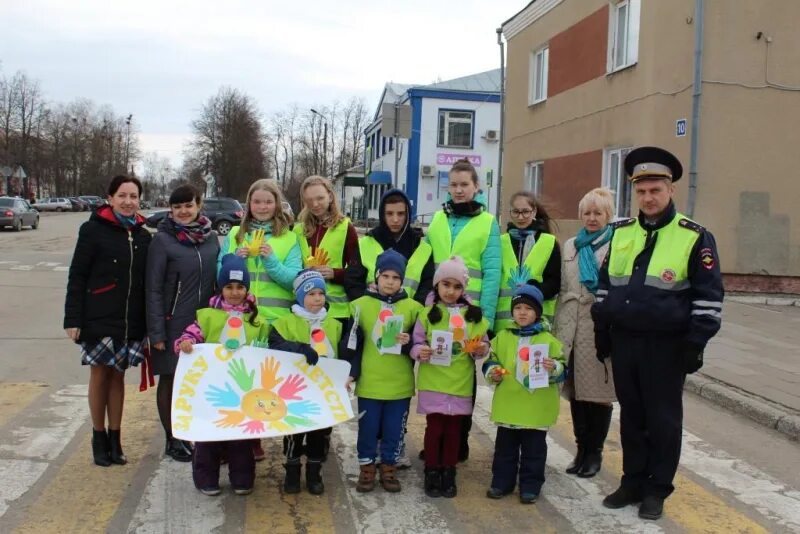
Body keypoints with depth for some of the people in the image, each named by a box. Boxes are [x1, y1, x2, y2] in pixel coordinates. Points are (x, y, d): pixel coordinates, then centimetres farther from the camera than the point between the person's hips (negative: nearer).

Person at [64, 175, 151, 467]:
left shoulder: (143, 236, 7)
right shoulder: (93, 230, -5)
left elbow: (147, 282, 9)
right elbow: (77, 277, -7)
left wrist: (149, 323, 6)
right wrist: (73, 319, -12)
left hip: (131, 321, 3)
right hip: (99, 319, -3)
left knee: (118, 376, 11)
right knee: (100, 376, 7)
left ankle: (115, 439, 21)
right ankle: (99, 438, 21)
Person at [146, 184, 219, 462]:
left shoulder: (211, 237, 6)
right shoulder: (162, 240, -7)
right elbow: (153, 288, -8)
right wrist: (156, 331, -11)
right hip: (174, 323, -4)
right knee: (170, 379, 7)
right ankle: (173, 440, 21)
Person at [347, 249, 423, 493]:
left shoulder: (413, 307, 0)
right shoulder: (361, 305, -1)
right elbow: (351, 343, 1)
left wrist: (409, 343, -15)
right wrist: (350, 372, -6)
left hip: (400, 384, 1)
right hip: (369, 382, -1)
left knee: (394, 430, 9)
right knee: (368, 428, 7)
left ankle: (389, 468, 24)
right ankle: (367, 468, 22)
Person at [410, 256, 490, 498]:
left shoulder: (474, 315, 5)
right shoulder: (428, 313, -2)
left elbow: (482, 344, 10)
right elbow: (416, 343, -2)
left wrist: (481, 350, -11)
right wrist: (420, 351, -22)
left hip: (460, 383, 2)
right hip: (433, 382, -2)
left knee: (453, 429, 10)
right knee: (435, 427, 3)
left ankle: (448, 474, 23)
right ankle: (431, 473, 17)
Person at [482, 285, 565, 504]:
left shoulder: (548, 340, -2)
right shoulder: (502, 337, 5)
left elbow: (563, 368, -1)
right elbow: (490, 361, 11)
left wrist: (554, 368, -22)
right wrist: (492, 373, -9)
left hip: (536, 408, -2)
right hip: (508, 405, 2)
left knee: (533, 449, 7)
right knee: (505, 447, 13)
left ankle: (530, 486, 19)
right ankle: (502, 481, 25)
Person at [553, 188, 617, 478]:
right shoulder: (570, 246, 16)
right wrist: (558, 328, 11)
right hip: (572, 329, 5)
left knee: (599, 390, 4)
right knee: (575, 390, 9)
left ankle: (595, 452, 18)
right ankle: (581, 449, 21)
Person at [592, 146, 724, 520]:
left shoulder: (694, 237, -6)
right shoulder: (621, 233, 8)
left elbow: (708, 296, -6)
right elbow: (605, 285, 15)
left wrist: (696, 344, -10)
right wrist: (602, 333, 12)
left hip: (666, 345, -4)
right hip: (624, 340, 5)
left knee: (663, 419, 6)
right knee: (631, 416, 13)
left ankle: (657, 490, 18)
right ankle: (633, 482, 26)